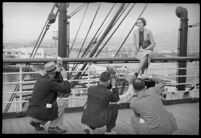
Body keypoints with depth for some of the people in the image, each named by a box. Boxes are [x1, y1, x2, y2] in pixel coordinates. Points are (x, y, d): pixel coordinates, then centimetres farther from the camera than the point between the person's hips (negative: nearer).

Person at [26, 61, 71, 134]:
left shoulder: (41, 79, 12)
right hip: (39, 113, -9)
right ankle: (53, 127, 3)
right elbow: (67, 90, -20)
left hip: (31, 113, 9)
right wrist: (65, 78, -6)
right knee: (62, 103, -1)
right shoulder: (50, 81, -16)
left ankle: (37, 122, 15)